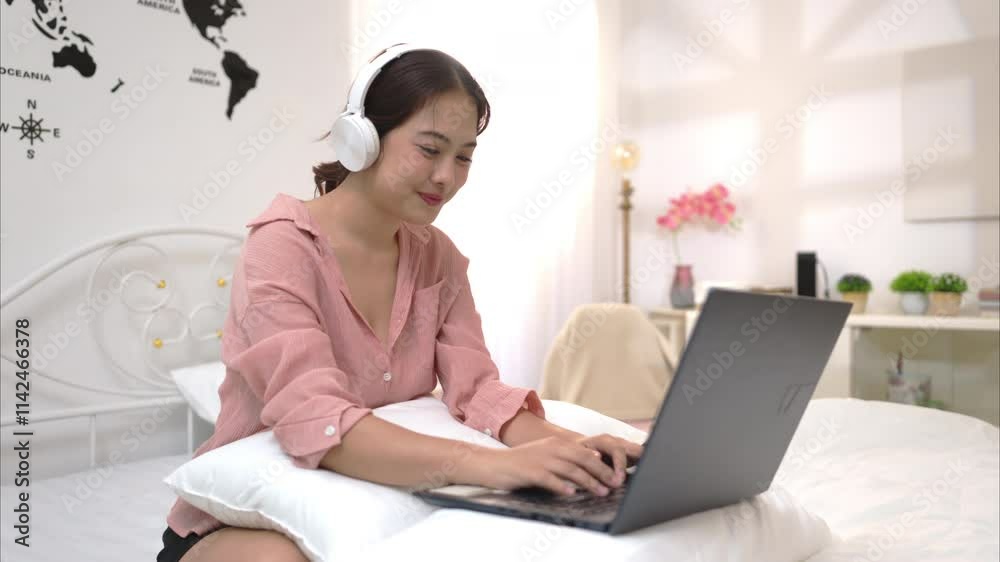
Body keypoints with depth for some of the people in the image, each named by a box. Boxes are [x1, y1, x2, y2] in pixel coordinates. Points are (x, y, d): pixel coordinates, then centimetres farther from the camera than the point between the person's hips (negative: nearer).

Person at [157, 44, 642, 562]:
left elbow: (476, 387, -9)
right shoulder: (282, 246, -19)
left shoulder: (438, 256, 0)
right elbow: (314, 422, -33)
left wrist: (563, 443, -30)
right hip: (247, 518, -4)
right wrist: (490, 463, -45)